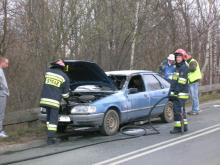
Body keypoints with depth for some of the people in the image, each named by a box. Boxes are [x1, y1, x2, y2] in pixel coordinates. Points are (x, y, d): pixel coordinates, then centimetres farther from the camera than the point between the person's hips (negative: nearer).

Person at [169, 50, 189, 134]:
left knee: (177, 110, -10)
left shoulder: (184, 67, -12)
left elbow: (181, 82, -20)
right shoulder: (178, 67, 19)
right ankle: (185, 126, 23)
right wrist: (172, 92, 21)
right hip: (177, 93, 10)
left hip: (181, 94, -10)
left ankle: (177, 127, -6)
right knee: (181, 110, 15)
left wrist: (176, 92, -24)